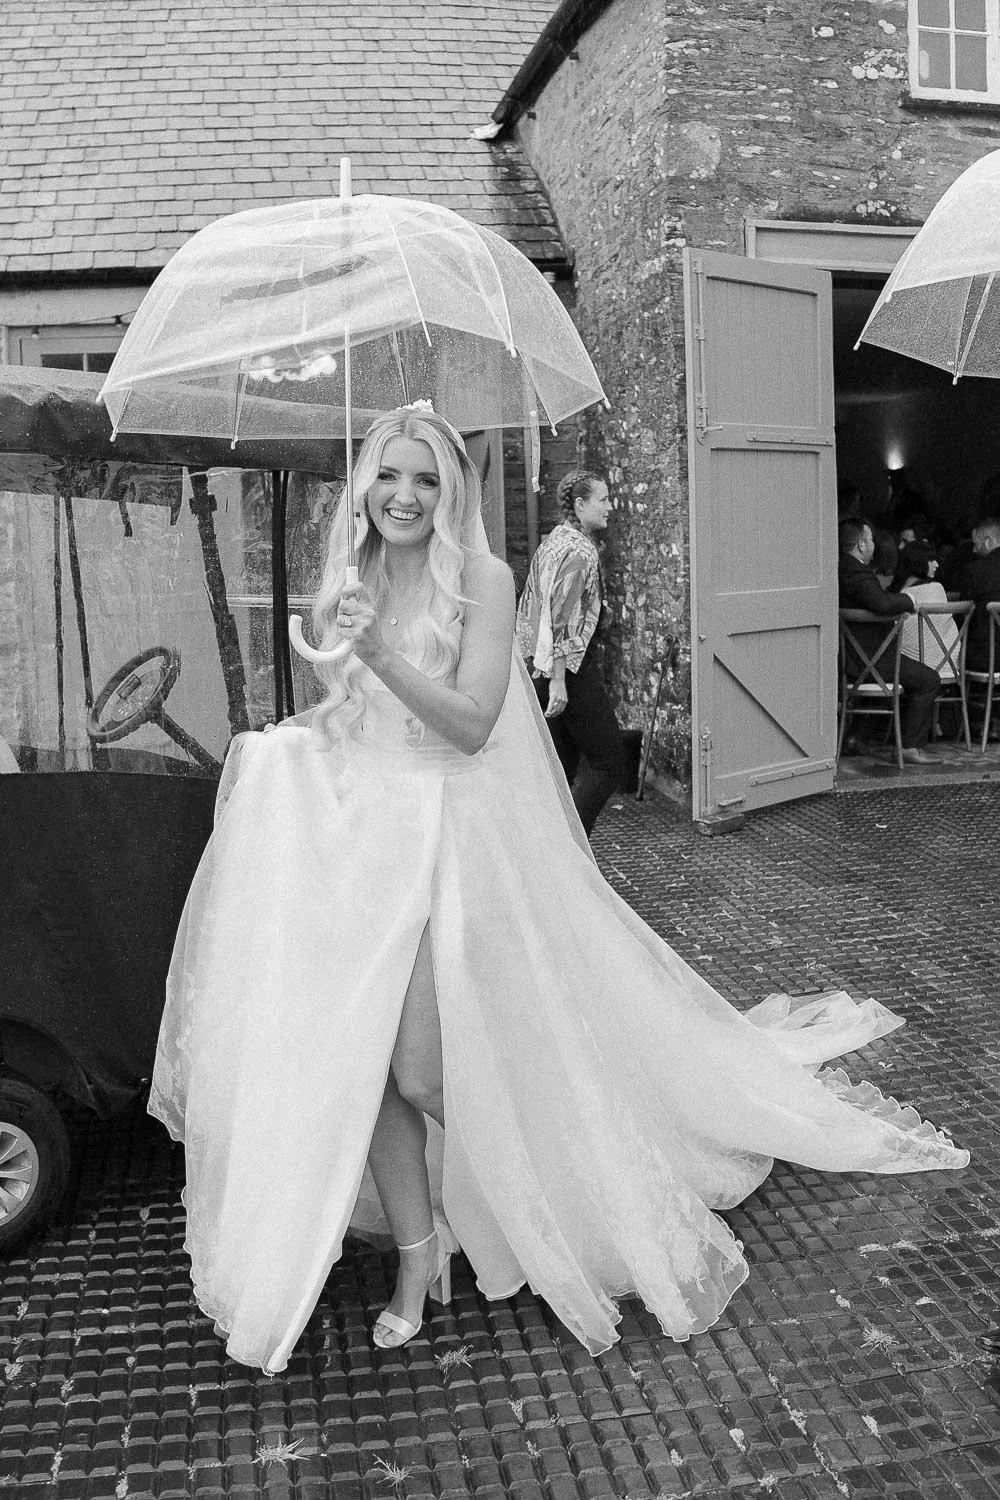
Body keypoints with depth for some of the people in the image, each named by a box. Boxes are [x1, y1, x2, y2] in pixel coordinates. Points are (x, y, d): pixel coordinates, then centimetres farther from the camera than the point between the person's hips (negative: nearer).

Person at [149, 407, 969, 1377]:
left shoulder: (481, 580, -7)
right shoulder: (350, 582, 11)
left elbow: (471, 725, -16)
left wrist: (379, 653, -26)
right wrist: (276, 751, 2)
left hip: (454, 837, -5)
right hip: (359, 834, 6)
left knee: (425, 1072, -7)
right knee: (354, 1059, 1)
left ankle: (545, 1219, 22)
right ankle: (417, 1252, 21)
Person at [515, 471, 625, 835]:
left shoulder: (551, 542, 16)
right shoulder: (580, 552, -14)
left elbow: (527, 609, 21)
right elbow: (562, 622, -21)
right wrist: (557, 679, -23)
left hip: (536, 665, 10)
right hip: (570, 669, -10)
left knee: (561, 766, 14)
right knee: (609, 763, -3)